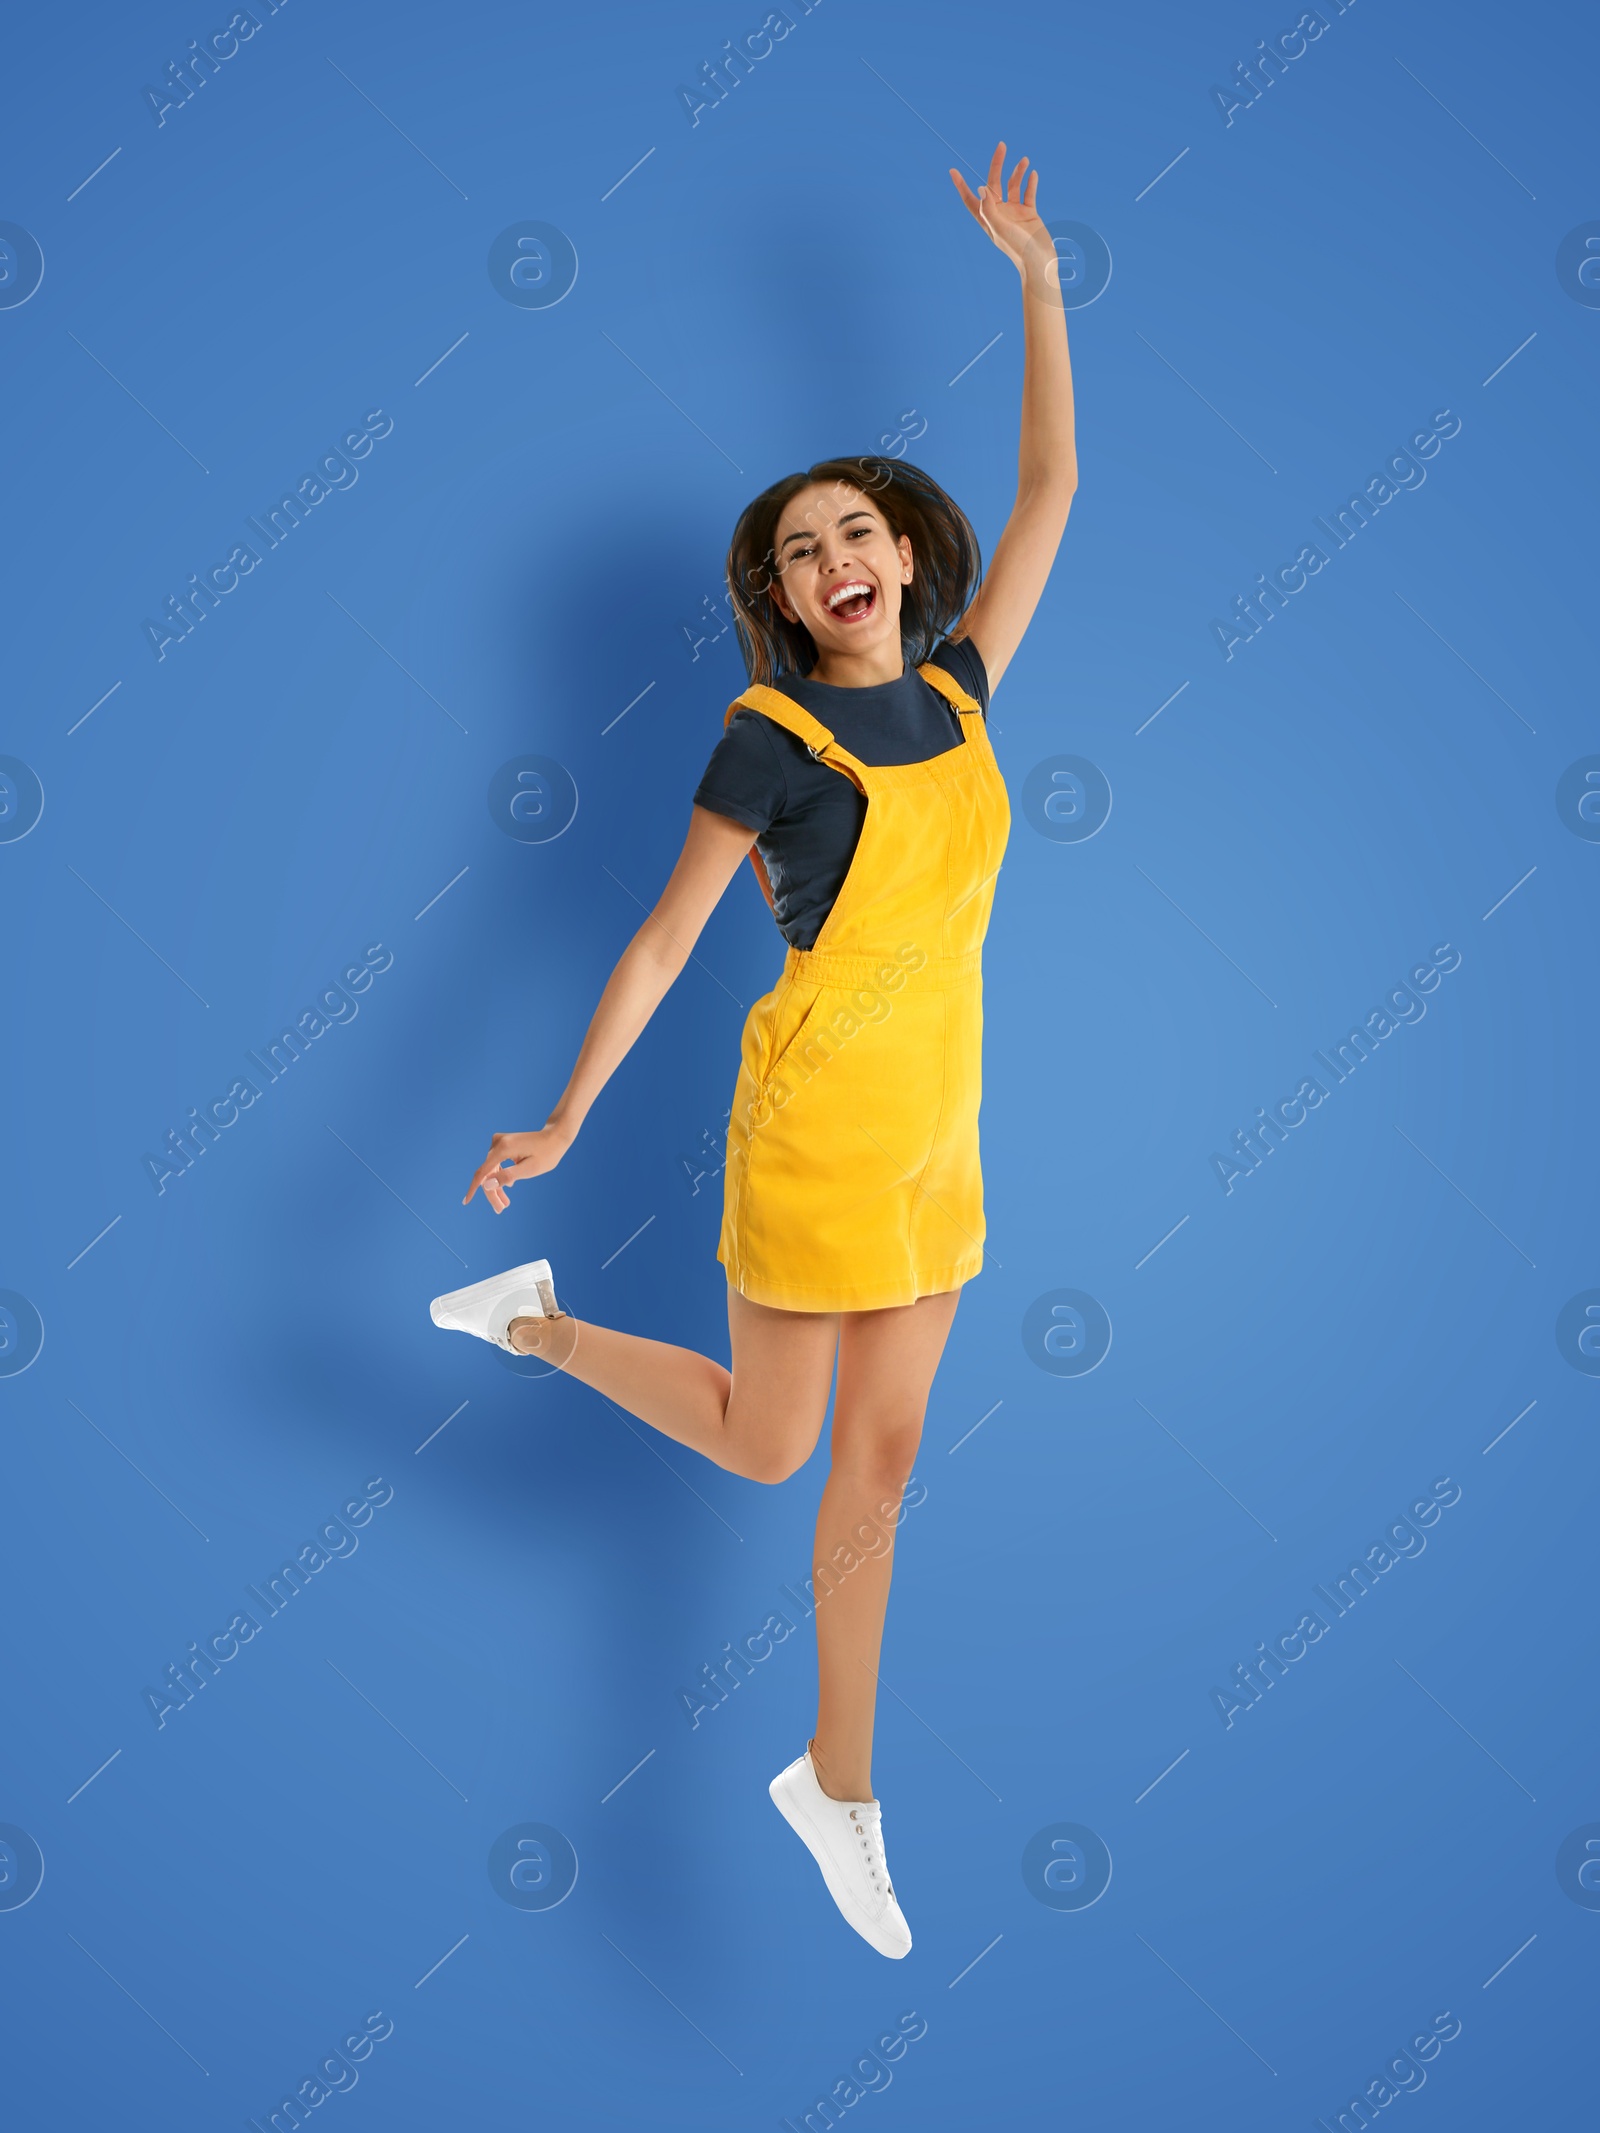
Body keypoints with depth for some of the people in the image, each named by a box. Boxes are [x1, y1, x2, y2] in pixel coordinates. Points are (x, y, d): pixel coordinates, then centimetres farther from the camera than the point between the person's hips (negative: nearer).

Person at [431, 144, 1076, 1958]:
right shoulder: (767, 740, -11)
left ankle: (837, 1782, 24)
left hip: (939, 1125, 6)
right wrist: (562, 1123, -6)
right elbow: (661, 941, -7)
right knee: (766, 1446, 9)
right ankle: (538, 1325, 33)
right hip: (815, 1118, -5)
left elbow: (1051, 486, 11)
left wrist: (1038, 276, 9)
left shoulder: (958, 686, 5)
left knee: (883, 1453, 11)